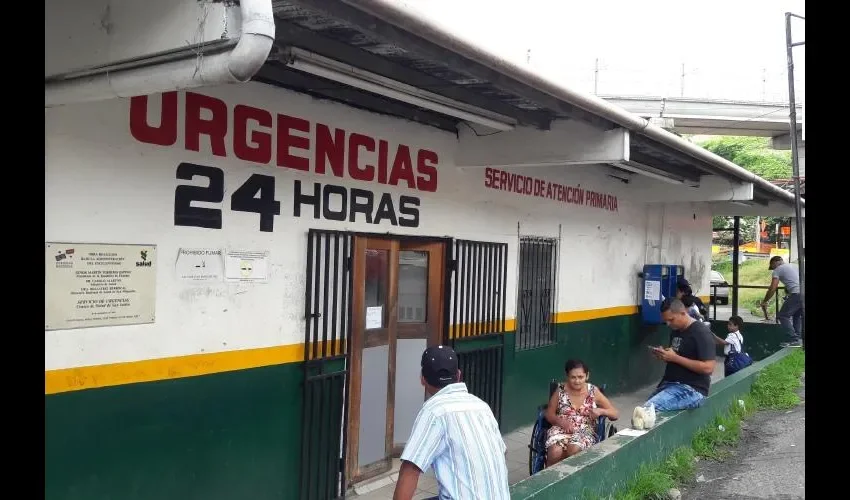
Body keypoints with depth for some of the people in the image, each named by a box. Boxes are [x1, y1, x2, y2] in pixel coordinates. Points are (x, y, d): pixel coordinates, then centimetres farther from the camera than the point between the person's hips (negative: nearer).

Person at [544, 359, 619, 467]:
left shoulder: (593, 391, 2)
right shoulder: (561, 390, 2)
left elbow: (616, 414, 4)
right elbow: (549, 414, 9)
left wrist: (601, 411, -16)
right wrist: (561, 422, -11)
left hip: (585, 431, 0)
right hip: (561, 429, 1)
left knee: (574, 450, -35)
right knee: (555, 452, -32)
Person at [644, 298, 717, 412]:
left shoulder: (701, 333, -12)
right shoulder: (675, 330, 14)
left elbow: (708, 368, -20)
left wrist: (675, 358, -20)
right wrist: (663, 355, 3)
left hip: (691, 389, -9)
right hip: (669, 383, 9)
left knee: (648, 408, -30)